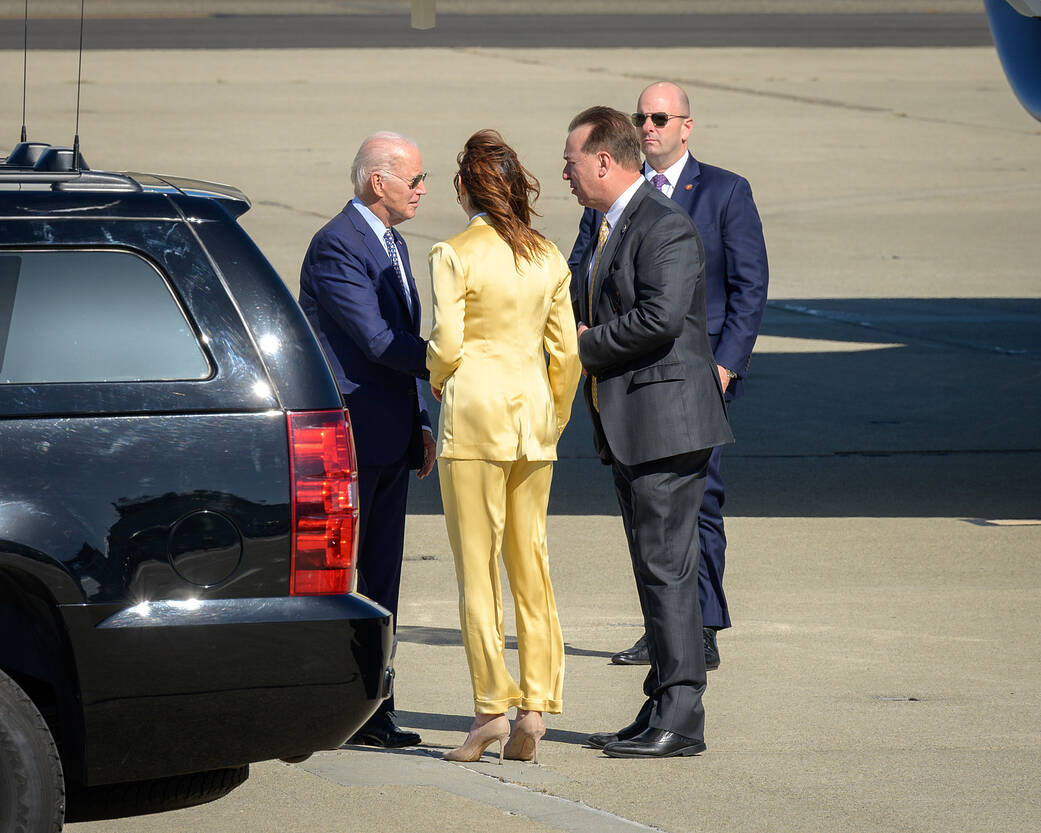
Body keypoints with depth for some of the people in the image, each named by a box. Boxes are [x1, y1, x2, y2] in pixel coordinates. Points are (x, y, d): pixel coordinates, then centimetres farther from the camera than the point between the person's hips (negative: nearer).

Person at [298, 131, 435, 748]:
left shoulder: (393, 245, 17)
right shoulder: (337, 246, -14)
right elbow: (378, 341, -20)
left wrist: (420, 423, 15)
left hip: (389, 442, 9)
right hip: (348, 439, -9)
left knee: (380, 580, 9)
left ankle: (372, 711, 13)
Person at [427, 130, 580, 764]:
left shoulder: (455, 256, -9)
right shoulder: (549, 258, 6)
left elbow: (447, 343, -12)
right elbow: (567, 350, 7)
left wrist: (437, 378, 10)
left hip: (476, 409, -5)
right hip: (534, 414, 5)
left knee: (477, 566, -1)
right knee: (532, 563, 9)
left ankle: (492, 707, -3)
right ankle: (535, 706, 5)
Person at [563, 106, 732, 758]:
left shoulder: (666, 228, -14)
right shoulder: (608, 228, 18)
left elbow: (660, 318, -25)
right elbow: (587, 305, 24)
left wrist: (586, 346, -14)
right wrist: (576, 334, 2)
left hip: (667, 420, -10)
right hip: (627, 426, 10)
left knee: (667, 566, -10)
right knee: (654, 568, 12)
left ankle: (681, 720, -8)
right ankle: (663, 710, 16)